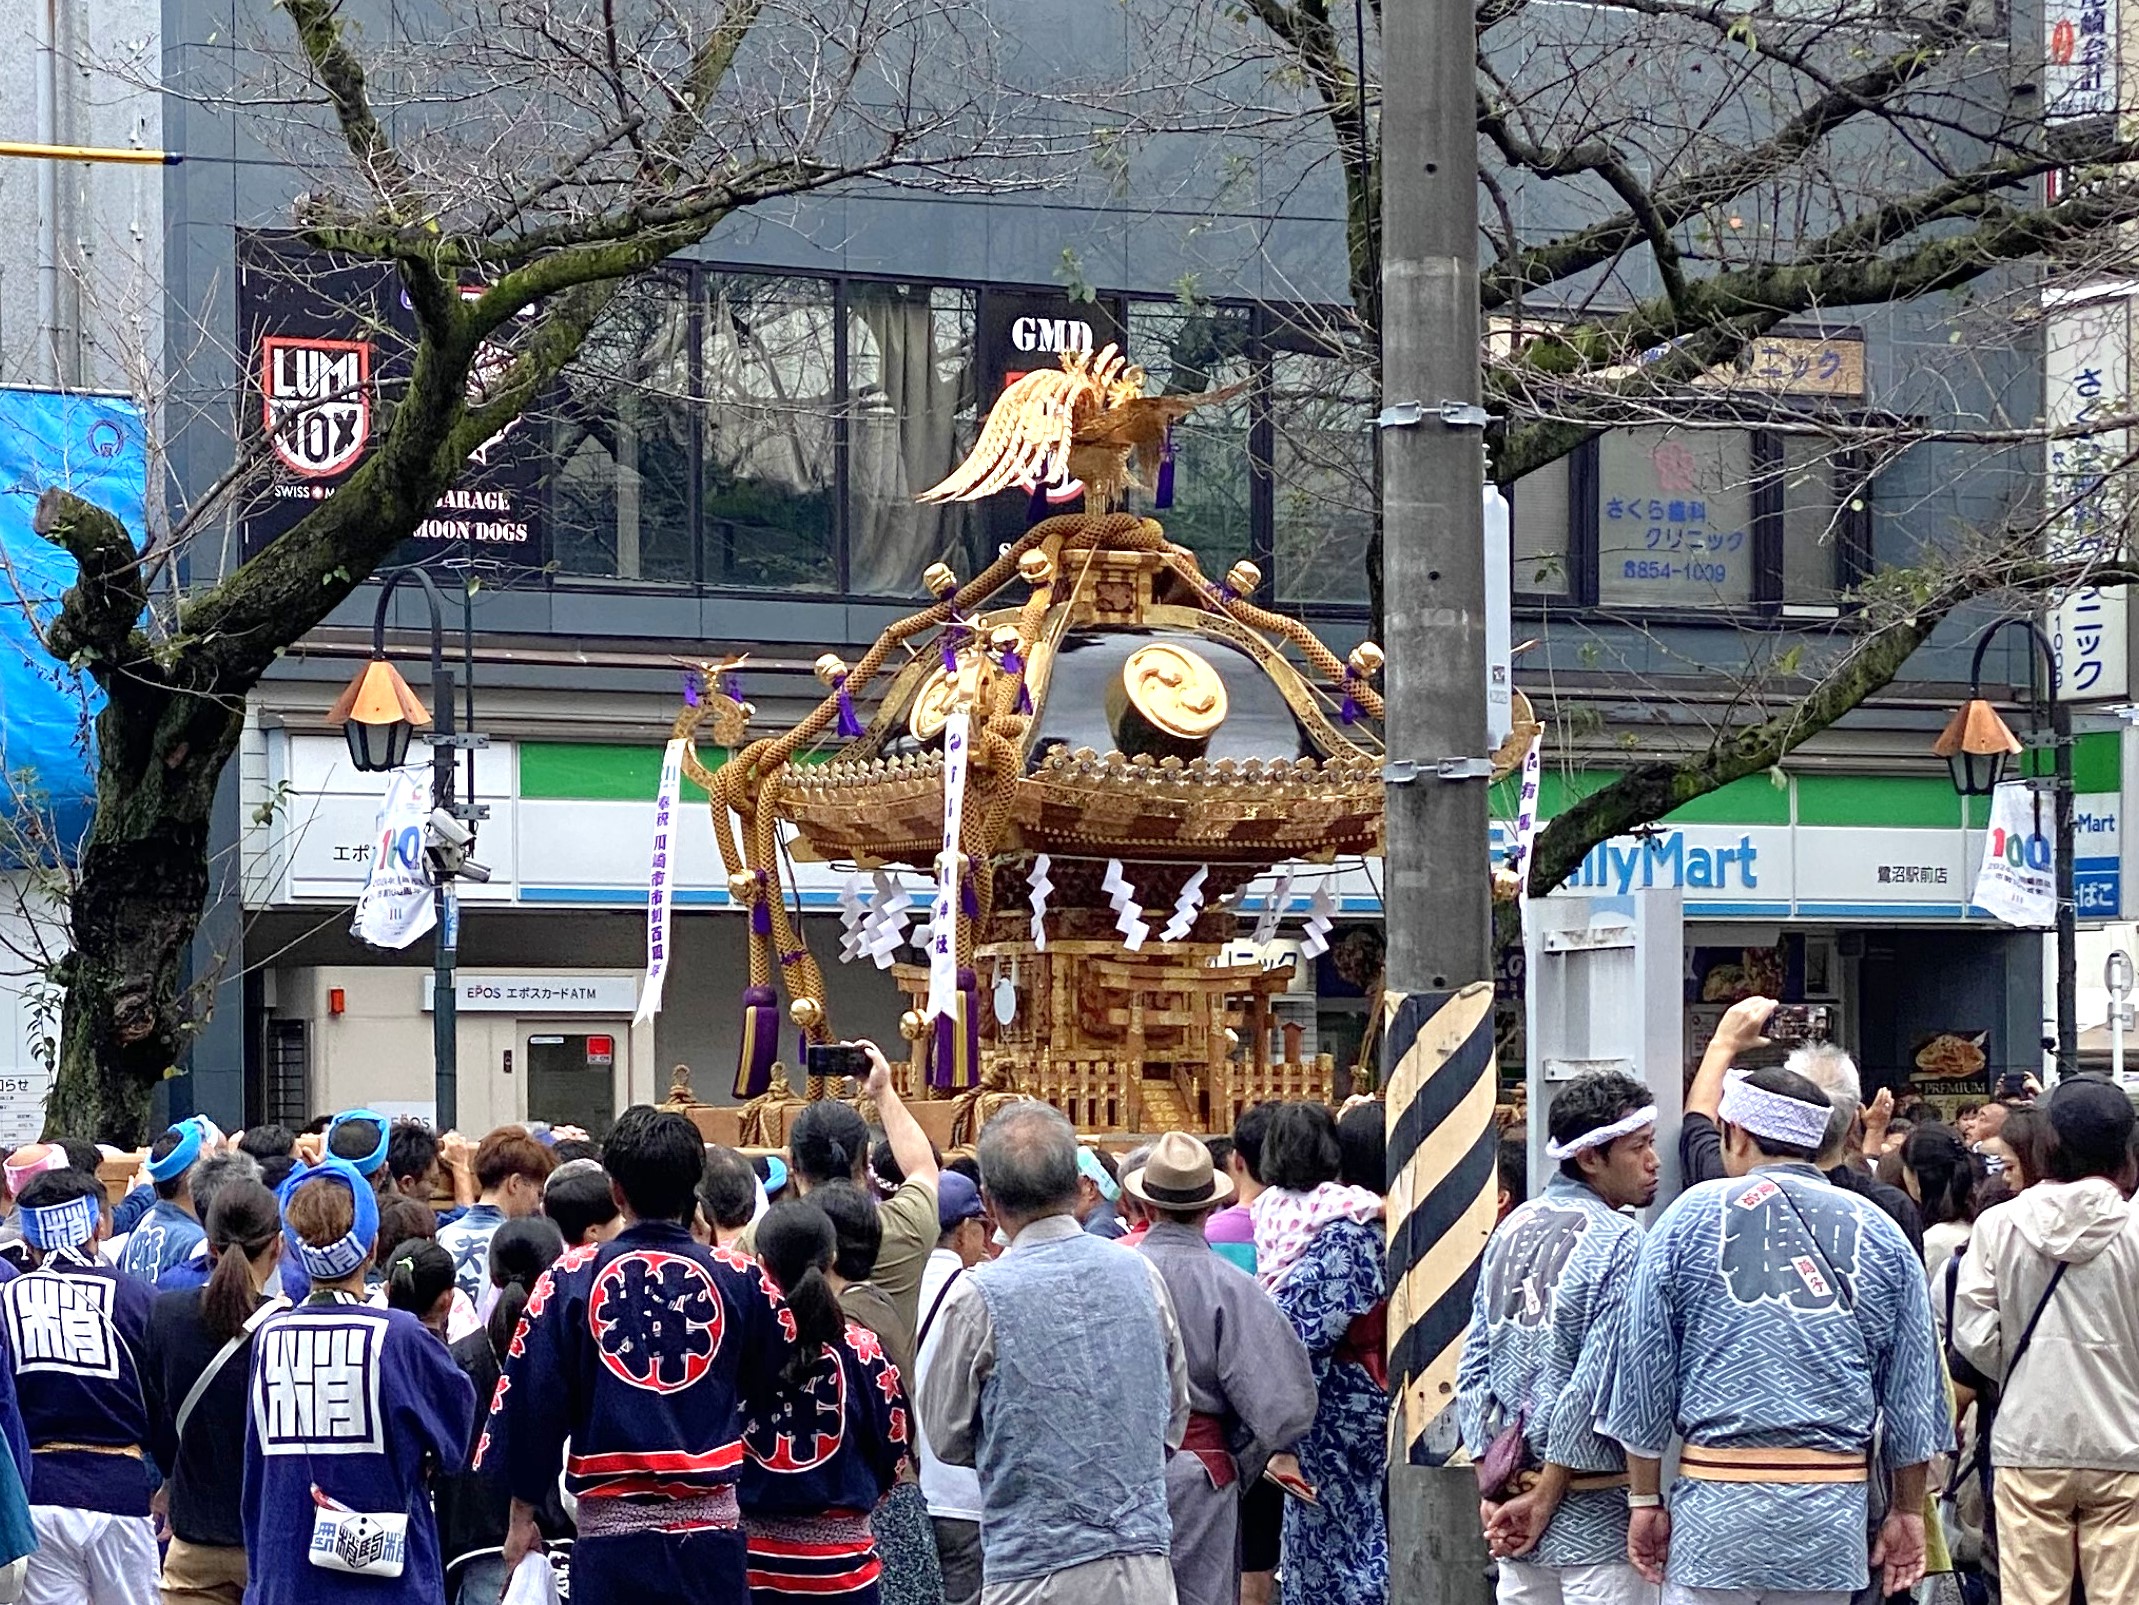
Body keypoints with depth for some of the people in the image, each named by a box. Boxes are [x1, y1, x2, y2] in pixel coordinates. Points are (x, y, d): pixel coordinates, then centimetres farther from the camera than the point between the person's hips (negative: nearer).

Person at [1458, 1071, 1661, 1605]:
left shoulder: (1512, 1230, 9)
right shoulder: (1618, 1246, -14)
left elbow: (1473, 1371, 8)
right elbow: (1593, 1391, -19)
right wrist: (1545, 1499, -11)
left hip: (1513, 1500, 7)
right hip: (1594, 1520, -7)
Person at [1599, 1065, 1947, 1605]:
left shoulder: (1693, 1215, 3)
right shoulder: (1878, 1231, 10)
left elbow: (1644, 1364, 4)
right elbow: (1911, 1387, 12)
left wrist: (1645, 1499, 11)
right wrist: (1907, 1510, 19)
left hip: (1716, 1499, -3)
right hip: (1835, 1505, 3)